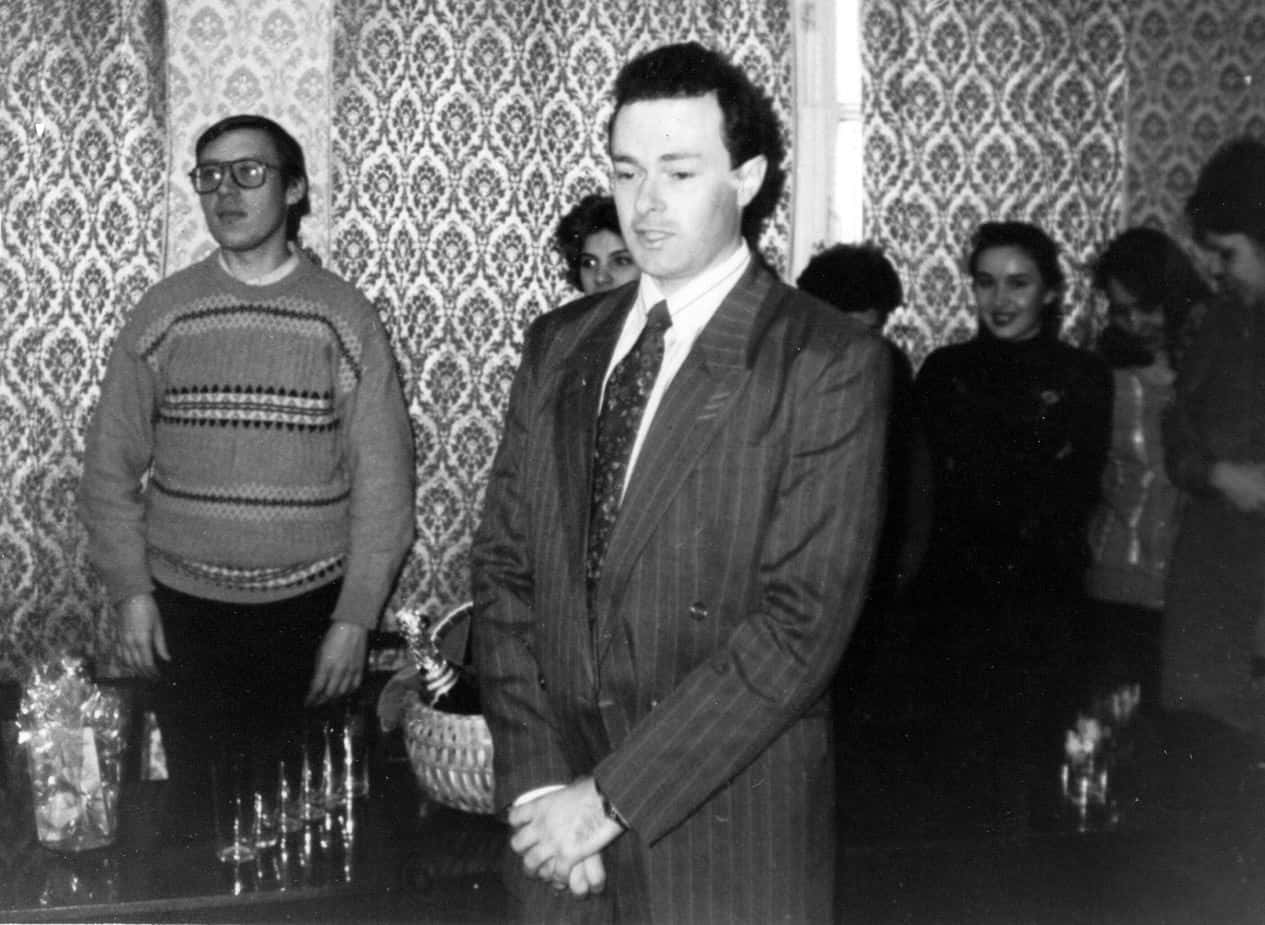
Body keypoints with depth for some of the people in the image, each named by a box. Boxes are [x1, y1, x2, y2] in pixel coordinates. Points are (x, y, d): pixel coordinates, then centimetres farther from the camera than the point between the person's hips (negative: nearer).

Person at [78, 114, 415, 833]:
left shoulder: (346, 317, -1)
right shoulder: (164, 313, 3)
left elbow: (384, 482, -2)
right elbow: (112, 465, 6)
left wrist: (356, 617, -6)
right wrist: (131, 592, -2)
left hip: (311, 610, -1)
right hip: (184, 613, 1)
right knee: (198, 809, 6)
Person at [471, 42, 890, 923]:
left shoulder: (831, 364, -10)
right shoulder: (559, 346, 7)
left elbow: (803, 619, -16)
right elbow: (504, 568, 4)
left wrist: (612, 795, -17)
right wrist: (537, 783, -7)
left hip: (730, 843, -4)